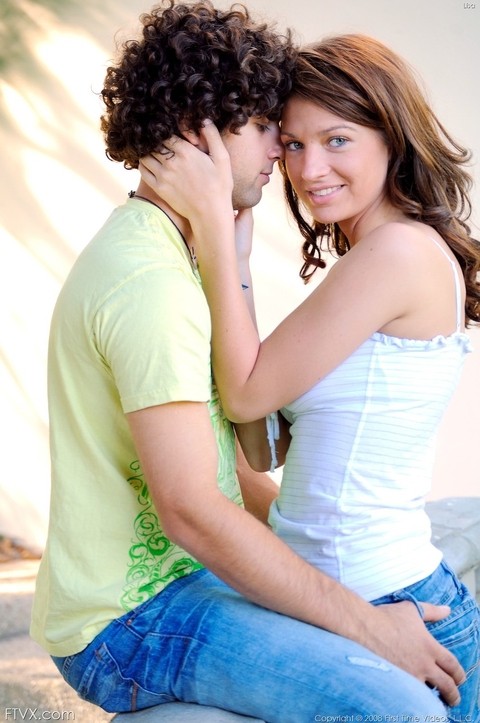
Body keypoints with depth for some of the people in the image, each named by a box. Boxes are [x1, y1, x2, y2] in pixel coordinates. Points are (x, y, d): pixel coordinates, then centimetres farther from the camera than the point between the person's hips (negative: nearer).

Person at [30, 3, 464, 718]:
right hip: (127, 621, -10)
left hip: (180, 569, 10)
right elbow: (192, 510, -28)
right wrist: (366, 626, -22)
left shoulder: (148, 247, 10)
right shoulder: (149, 282, -23)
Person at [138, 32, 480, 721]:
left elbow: (249, 393, -13)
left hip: (385, 612, -9)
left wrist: (213, 221, -11)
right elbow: (264, 446, 7)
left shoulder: (403, 250, -16)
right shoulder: (369, 259, 12)